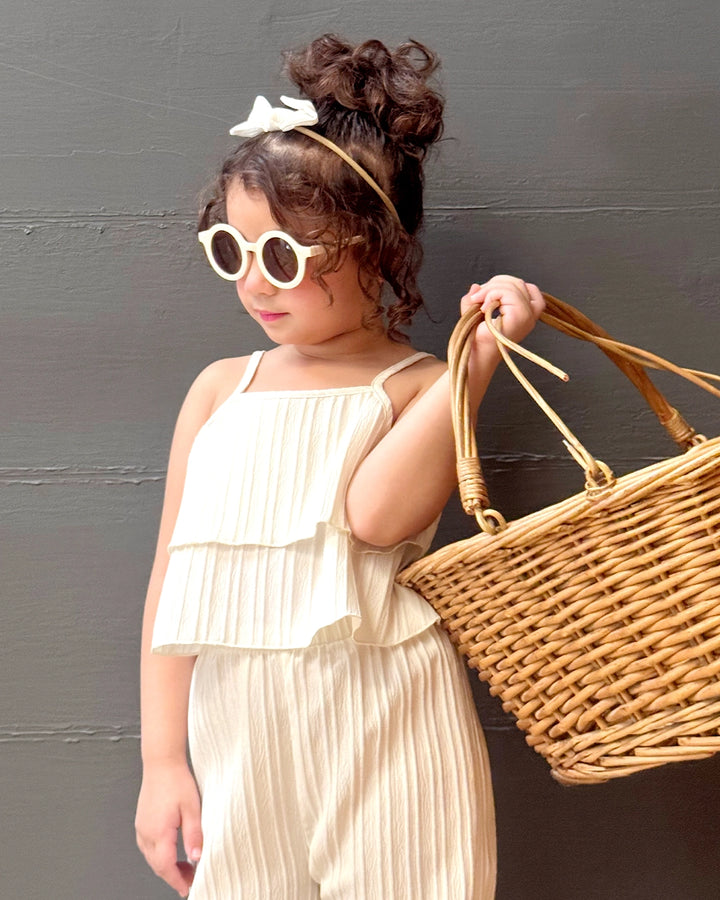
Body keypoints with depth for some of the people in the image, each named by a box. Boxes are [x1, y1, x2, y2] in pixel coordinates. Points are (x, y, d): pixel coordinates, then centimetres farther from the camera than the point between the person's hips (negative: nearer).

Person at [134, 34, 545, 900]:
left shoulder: (419, 388, -4)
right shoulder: (221, 388, 7)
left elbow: (375, 514, -25)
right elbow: (174, 577, 8)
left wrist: (478, 356, -25)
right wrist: (162, 758, 7)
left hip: (383, 739, -3)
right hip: (239, 743, 4)